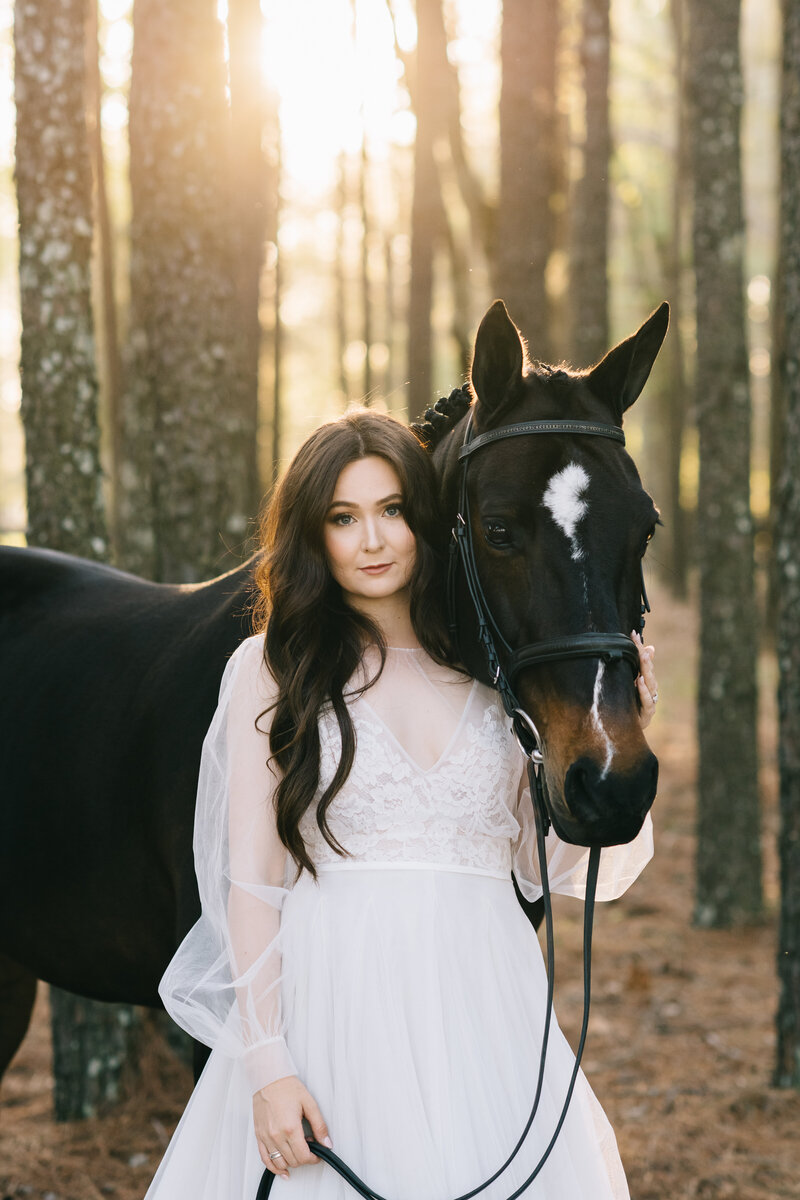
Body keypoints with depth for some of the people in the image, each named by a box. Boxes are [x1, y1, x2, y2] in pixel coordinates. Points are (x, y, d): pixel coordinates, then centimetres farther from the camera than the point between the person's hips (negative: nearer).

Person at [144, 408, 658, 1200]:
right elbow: (250, 877, -3)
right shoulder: (273, 668, 2)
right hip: (331, 1006, -2)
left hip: (485, 1008, 3)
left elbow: (547, 866, 10)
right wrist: (265, 1062, -11)